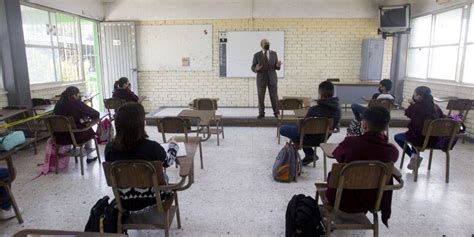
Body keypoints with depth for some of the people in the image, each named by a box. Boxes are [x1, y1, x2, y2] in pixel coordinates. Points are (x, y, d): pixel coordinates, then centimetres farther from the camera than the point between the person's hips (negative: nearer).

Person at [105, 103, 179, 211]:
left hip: (125, 202, 3)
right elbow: (168, 161, -5)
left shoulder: (110, 148, -18)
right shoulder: (152, 147, -27)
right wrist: (173, 146, 16)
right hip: (152, 198, -3)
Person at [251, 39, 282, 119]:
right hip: (261, 79, -1)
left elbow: (276, 67, 7)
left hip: (272, 78, 1)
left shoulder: (274, 53, 6)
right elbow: (253, 68, -1)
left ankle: (276, 113, 14)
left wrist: (278, 65, -17)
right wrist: (256, 69, -23)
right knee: (261, 97, 2)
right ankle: (261, 113, 14)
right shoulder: (257, 55, -1)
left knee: (274, 97, 3)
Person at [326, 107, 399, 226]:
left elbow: (336, 154, 1)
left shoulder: (351, 142, -23)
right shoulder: (392, 150, -17)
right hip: (373, 202, 3)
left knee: (333, 174, 28)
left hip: (343, 201, -3)